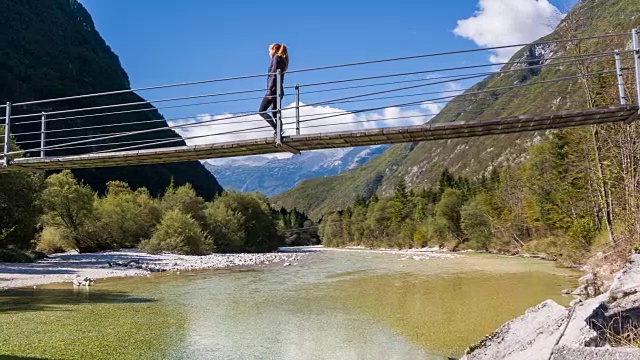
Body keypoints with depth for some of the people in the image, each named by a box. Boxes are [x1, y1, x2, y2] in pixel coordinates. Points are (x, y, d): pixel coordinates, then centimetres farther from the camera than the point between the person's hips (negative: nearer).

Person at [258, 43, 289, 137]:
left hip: (273, 89, -9)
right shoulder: (282, 60, 21)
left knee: (262, 111, -7)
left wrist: (270, 89, -19)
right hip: (280, 90, 9)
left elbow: (274, 75, -15)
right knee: (275, 113, 10)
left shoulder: (276, 58, -5)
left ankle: (276, 128, -20)